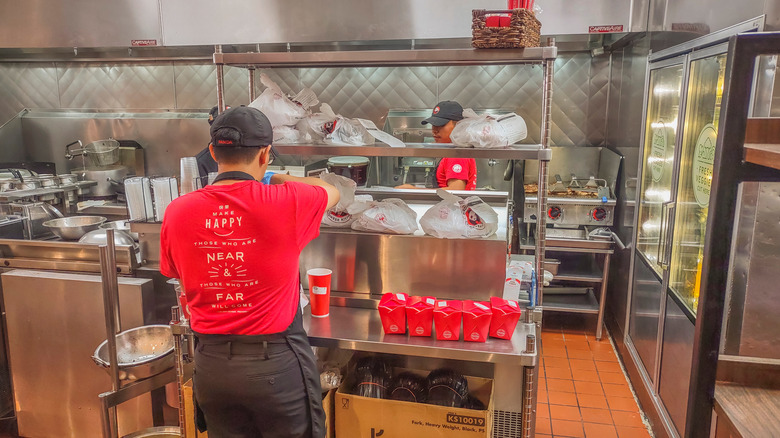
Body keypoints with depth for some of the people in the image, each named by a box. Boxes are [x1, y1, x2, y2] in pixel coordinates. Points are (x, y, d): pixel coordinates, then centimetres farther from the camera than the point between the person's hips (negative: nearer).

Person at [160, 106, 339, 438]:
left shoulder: (177, 212, -7)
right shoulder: (285, 202, -17)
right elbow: (331, 192, 6)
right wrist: (279, 180, 19)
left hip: (211, 363, 4)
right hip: (276, 361, -3)